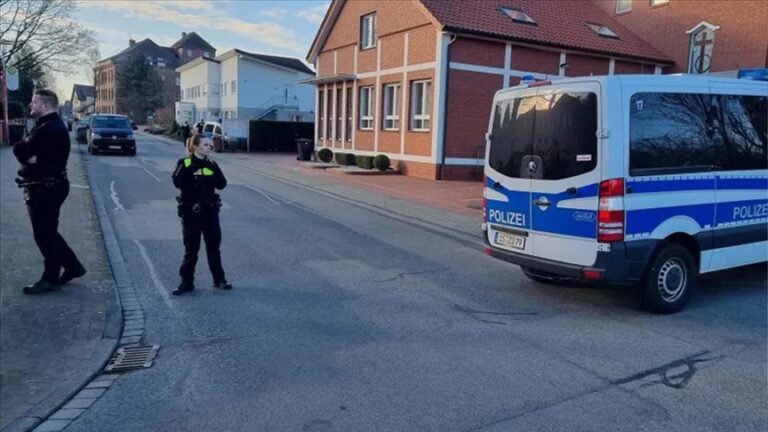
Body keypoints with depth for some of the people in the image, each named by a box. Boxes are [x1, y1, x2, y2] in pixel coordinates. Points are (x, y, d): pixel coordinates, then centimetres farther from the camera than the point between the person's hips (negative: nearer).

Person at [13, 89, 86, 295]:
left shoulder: (49, 129, -21)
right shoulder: (50, 125, 14)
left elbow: (19, 150, -23)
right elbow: (24, 149, 7)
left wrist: (27, 155, -4)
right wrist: (30, 157, -12)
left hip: (46, 189, -10)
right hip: (46, 186, 10)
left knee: (45, 235, 0)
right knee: (47, 232, 17)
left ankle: (50, 279, 11)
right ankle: (72, 266, 25)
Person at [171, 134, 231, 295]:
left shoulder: (211, 165, 6)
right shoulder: (184, 164, -5)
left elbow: (222, 184, -5)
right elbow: (178, 182, -20)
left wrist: (213, 168, -15)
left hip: (210, 211, 4)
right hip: (190, 212, -3)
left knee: (214, 246, 11)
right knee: (191, 249, 3)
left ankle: (219, 279, 22)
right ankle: (187, 283, 14)